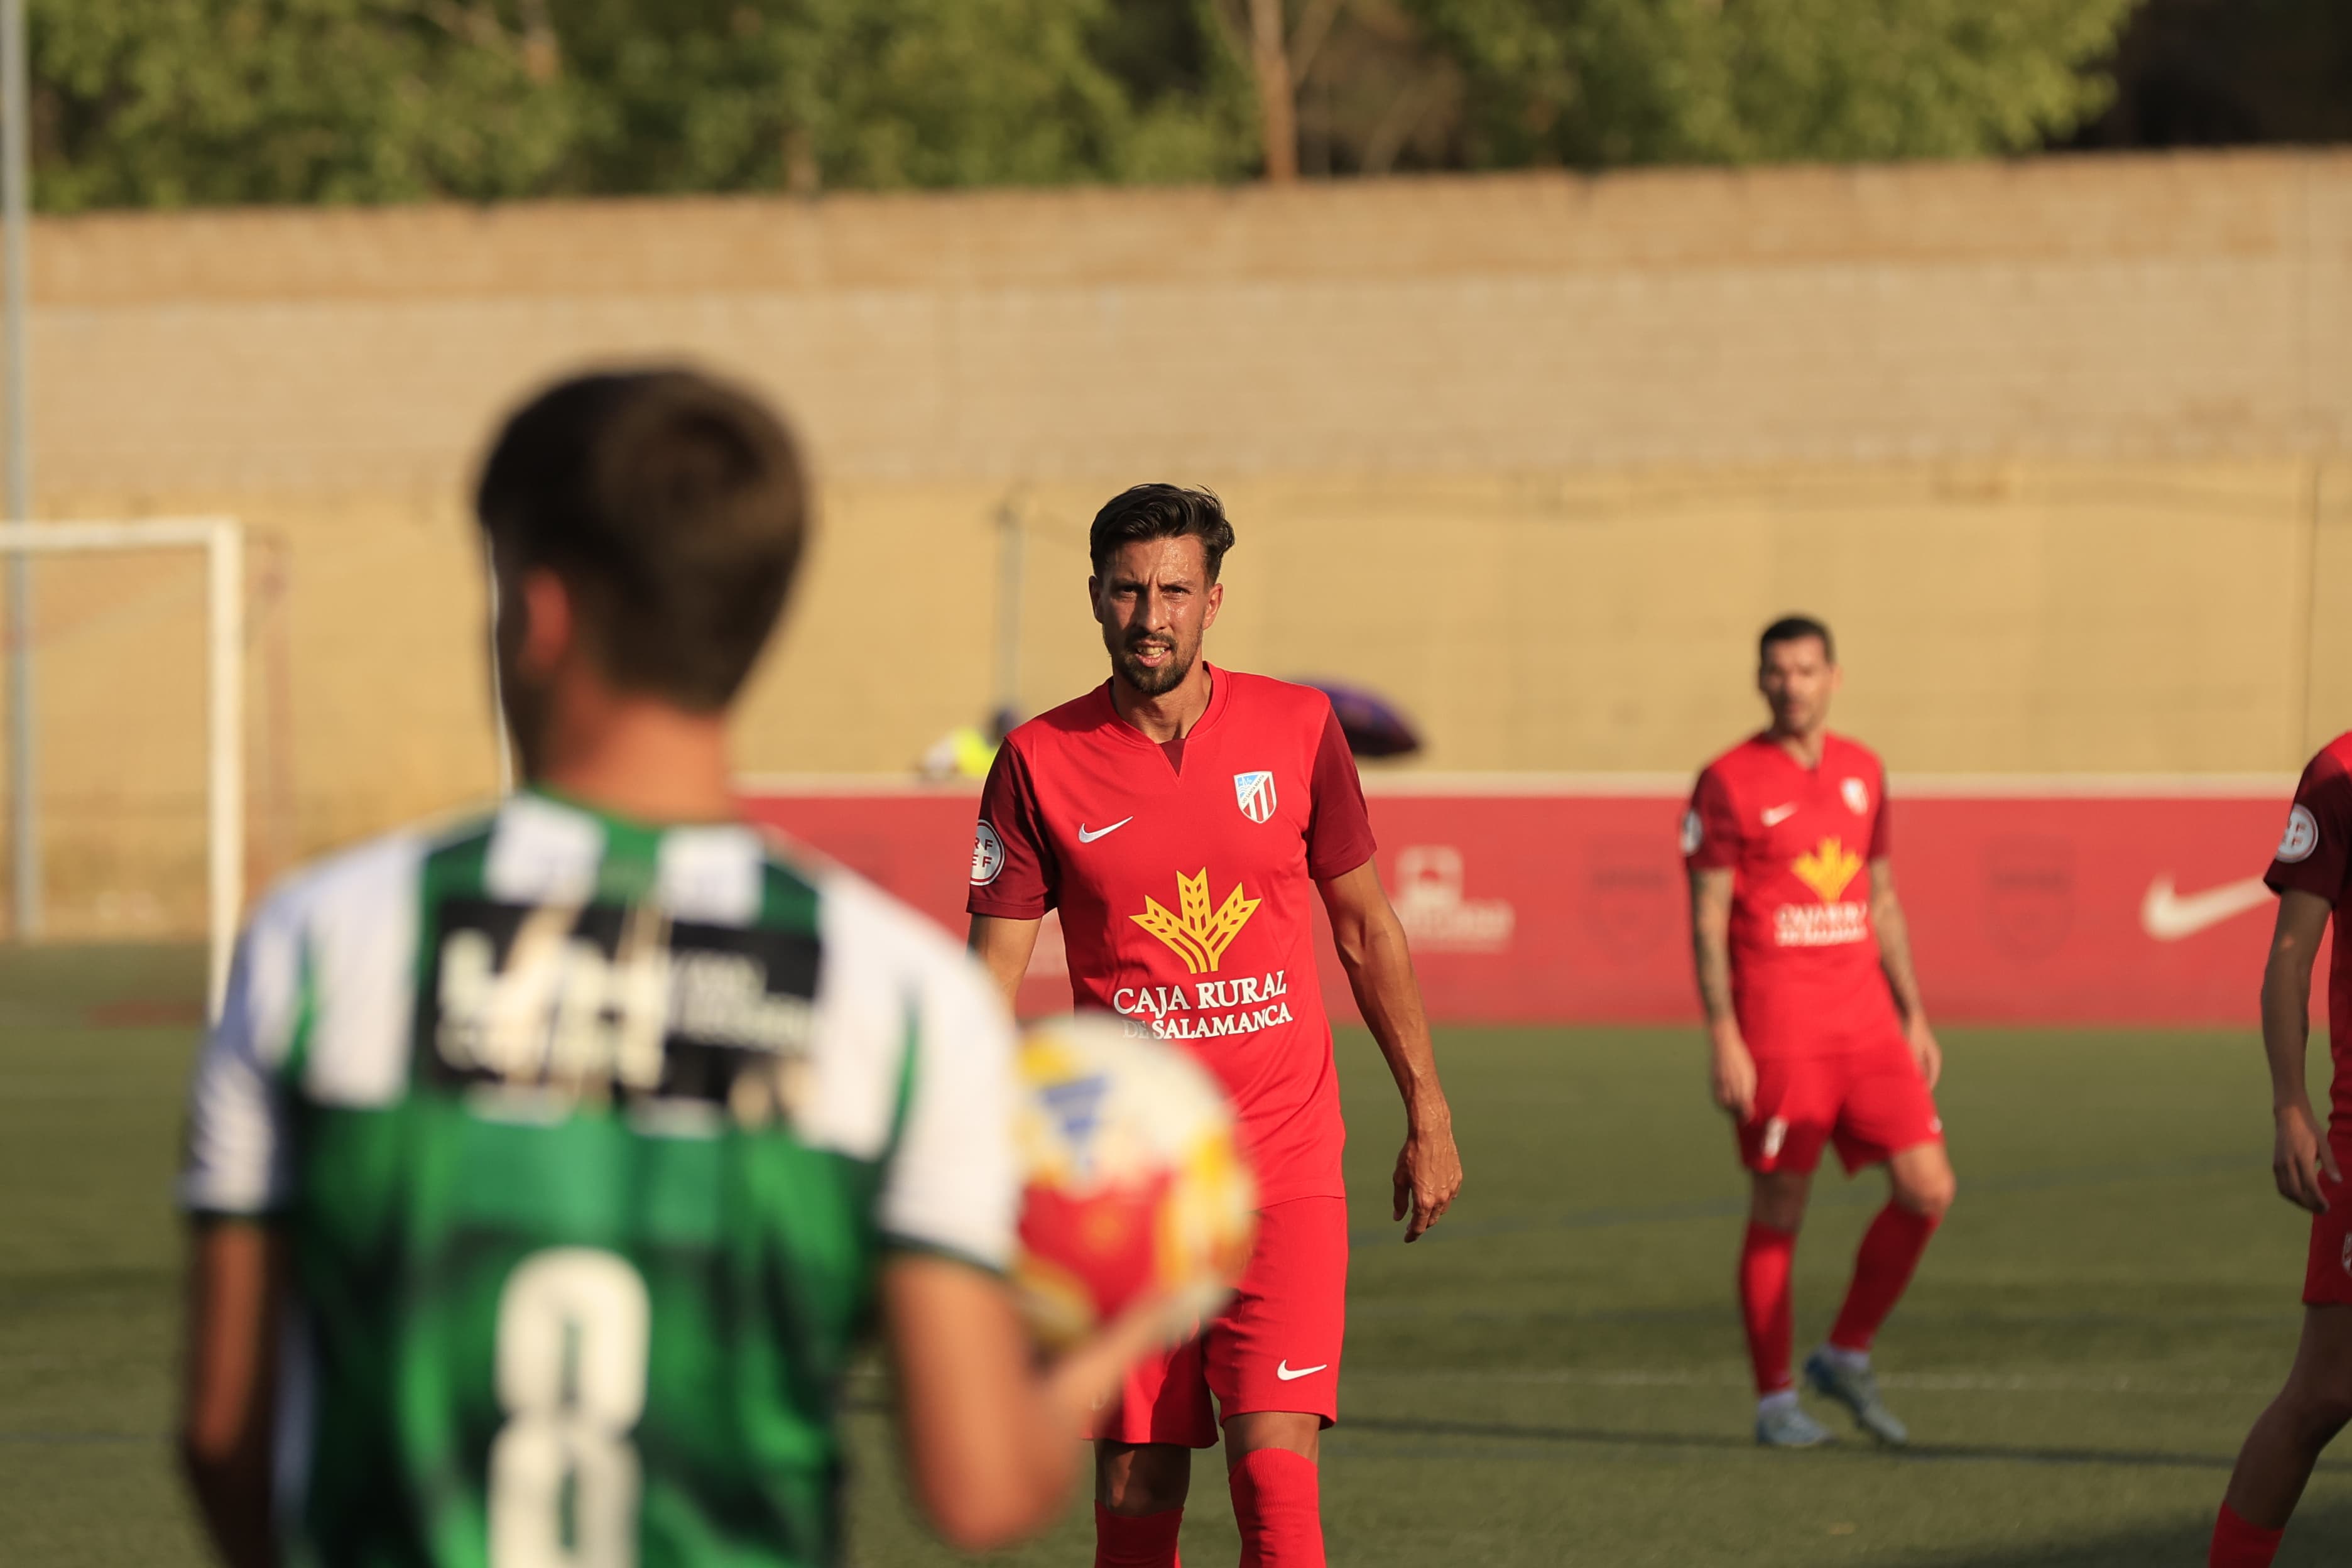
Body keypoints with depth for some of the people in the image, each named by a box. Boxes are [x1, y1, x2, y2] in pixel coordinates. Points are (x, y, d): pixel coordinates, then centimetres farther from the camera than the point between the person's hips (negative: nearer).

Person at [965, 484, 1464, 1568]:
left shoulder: (1296, 728, 2)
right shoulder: (1041, 763, -1)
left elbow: (1368, 928, 12)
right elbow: (992, 971, -1)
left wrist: (1426, 1114, 12)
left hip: (1285, 1166, 0)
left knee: (1274, 1463, -14)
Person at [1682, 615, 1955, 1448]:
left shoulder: (1862, 771, 12)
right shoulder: (1730, 782, -5)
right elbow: (1706, 919, -7)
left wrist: (1914, 1017, 15)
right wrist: (1723, 1040, -14)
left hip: (1866, 1025, 5)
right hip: (1776, 1030, -5)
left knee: (1928, 1190, -4)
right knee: (1778, 1212, -1)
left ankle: (1846, 1356, 12)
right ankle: (1775, 1402, 10)